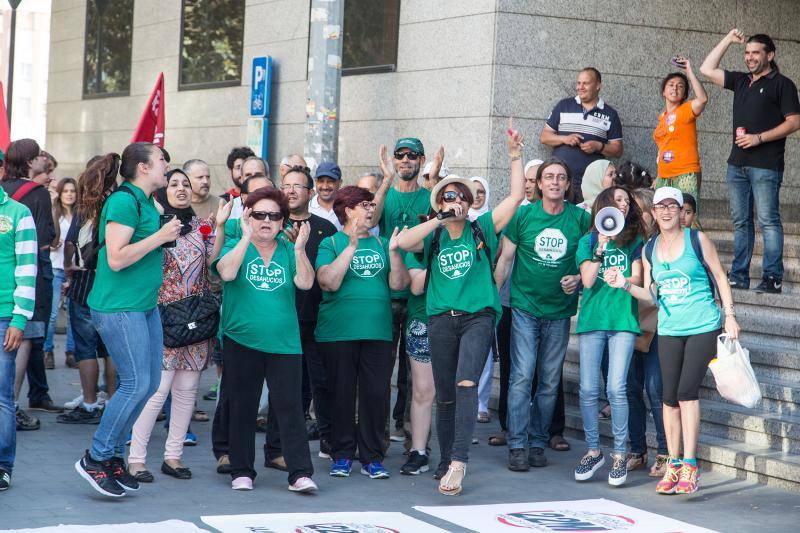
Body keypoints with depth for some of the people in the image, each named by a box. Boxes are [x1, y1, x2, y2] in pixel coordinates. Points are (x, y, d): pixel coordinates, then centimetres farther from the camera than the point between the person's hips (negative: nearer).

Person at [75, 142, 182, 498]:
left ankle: (113, 454, 19)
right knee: (136, 384, -11)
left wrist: (169, 237, 13)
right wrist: (159, 237, -17)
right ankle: (96, 458, 0)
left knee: (150, 383, 10)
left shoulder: (146, 202, 15)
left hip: (145, 305, 10)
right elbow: (116, 258, -22)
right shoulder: (123, 201, -15)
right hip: (118, 306, -10)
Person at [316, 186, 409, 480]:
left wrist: (393, 252, -9)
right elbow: (329, 282, -13)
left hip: (378, 332, 3)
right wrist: (351, 247, -16)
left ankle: (372, 456, 9)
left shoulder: (381, 243, 14)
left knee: (376, 394, 0)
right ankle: (342, 455, 14)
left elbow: (398, 283, 5)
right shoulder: (331, 243, 3)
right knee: (342, 394, 3)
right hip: (339, 332, -3)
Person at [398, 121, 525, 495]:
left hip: (478, 316, -2)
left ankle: (458, 461, -24)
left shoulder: (482, 229, 8)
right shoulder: (433, 236, 10)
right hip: (441, 319, 2)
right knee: (445, 395, 7)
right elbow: (404, 242, -11)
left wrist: (515, 155, -3)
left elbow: (516, 196, 2)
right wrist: (440, 221, -12)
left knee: (466, 384, -21)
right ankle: (446, 465, 18)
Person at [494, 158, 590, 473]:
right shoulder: (523, 216, -3)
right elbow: (505, 258, 2)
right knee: (522, 376, -9)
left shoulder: (581, 219, 0)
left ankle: (538, 442, 18)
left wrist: (578, 278, -9)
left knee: (550, 382, 7)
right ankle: (517, 446, -6)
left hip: (559, 311, 2)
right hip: (524, 308, -2)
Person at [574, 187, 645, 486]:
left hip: (623, 319, -1)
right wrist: (601, 247, -9)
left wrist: (623, 280, -20)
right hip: (591, 319, 1)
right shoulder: (588, 241, 11)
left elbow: (637, 278, 2)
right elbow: (587, 281, -1)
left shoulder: (634, 241, 12)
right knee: (588, 390, -1)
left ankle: (620, 453, 0)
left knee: (616, 388, -10)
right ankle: (593, 450, 13)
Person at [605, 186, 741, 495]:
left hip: (703, 327, -4)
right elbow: (650, 294, 12)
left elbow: (720, 278, 4)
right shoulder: (649, 249, 9)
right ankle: (673, 464, 12)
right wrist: (625, 285, -5)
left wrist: (729, 316, -2)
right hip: (669, 330, 4)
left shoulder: (697, 239, -2)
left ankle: (689, 466, -9)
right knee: (670, 396, 2)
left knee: (687, 392, -13)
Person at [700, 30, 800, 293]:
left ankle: (772, 278, -9)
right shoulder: (741, 81, 17)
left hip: (766, 165, -7)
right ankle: (739, 276, 12)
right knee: (740, 221, 9)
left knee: (768, 220, -9)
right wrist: (728, 40, 15)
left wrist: (759, 138, -15)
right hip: (737, 163, 7)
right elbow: (707, 70, 19)